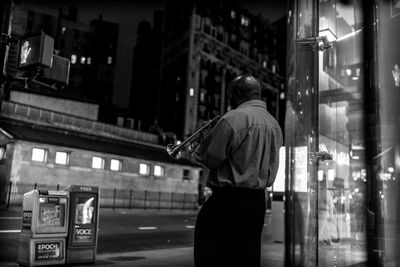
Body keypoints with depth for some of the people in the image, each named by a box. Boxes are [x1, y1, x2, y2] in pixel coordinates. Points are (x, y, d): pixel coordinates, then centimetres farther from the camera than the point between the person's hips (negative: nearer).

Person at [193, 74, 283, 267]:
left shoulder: (233, 119, -14)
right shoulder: (274, 124, 10)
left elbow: (210, 159, -13)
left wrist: (206, 139, 8)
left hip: (229, 200, -8)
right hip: (258, 201, 8)